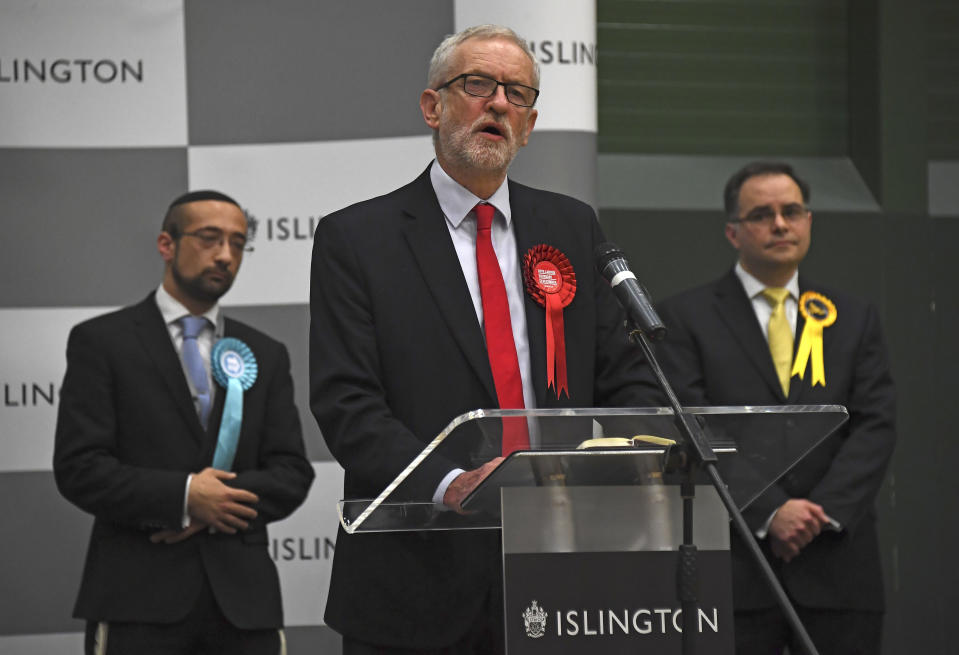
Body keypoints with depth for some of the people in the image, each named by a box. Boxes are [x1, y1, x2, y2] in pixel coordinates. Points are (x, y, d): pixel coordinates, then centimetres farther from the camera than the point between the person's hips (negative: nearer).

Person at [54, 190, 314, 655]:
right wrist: (183, 496, -15)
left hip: (243, 599, 3)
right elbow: (79, 469, -4)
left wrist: (219, 499, -9)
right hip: (139, 601, -3)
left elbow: (292, 475, 10)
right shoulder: (101, 342, 5)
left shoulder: (266, 355, 17)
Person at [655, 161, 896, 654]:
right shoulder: (686, 318, 5)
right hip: (735, 569, -2)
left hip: (838, 566, 3)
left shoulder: (854, 319, 16)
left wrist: (824, 512, -9)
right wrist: (769, 512, -14)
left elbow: (876, 425, 6)